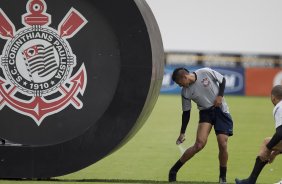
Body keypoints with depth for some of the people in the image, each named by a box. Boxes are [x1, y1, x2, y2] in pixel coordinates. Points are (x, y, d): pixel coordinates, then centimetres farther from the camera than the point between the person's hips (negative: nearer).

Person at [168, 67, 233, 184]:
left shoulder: (206, 72, -15)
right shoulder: (185, 92, -8)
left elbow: (222, 80, 0)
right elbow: (186, 113, 1)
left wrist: (220, 96, -12)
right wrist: (182, 133, 1)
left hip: (220, 110, 0)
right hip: (205, 112, 0)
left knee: (223, 144, -11)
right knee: (200, 143, -18)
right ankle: (173, 171, -9)